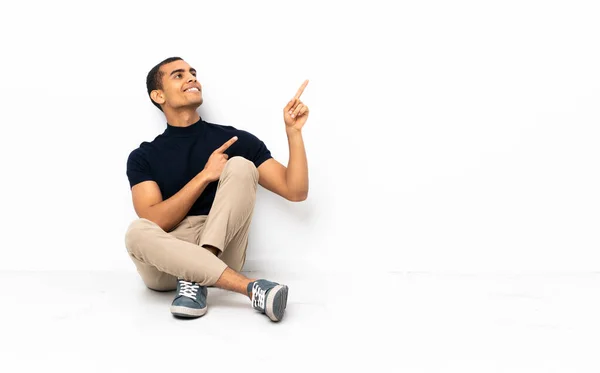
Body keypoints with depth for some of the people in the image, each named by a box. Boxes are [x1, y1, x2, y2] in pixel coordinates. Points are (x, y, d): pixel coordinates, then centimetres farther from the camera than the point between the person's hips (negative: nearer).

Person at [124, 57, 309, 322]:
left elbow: (295, 191, 3)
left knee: (241, 166, -17)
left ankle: (194, 279, -27)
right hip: (166, 261, 0)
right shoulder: (143, 157, 9)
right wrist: (205, 175, -13)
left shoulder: (235, 139, 9)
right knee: (137, 231, -34)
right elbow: (154, 222, -8)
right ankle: (252, 288, -36)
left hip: (221, 255, 1)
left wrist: (293, 131, -8)